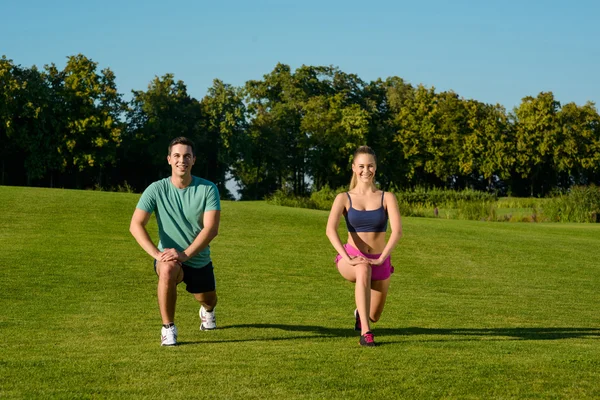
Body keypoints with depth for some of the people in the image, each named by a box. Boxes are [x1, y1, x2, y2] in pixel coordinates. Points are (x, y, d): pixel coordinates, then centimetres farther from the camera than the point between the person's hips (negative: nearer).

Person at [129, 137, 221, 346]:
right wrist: (157, 253, -30)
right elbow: (135, 225, -15)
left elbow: (211, 228, -21)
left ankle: (207, 310, 60)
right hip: (169, 258, -2)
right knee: (167, 270, -36)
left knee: (208, 301, 17)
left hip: (200, 261, 2)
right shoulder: (156, 189, -12)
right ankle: (168, 328, -18)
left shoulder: (208, 189, -12)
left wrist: (184, 254, -33)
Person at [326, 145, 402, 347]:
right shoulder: (343, 198, -2)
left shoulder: (387, 198, -2)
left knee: (373, 316, 14)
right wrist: (348, 259, -31)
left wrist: (381, 259, -28)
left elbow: (397, 230, -15)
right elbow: (330, 230, -17)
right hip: (352, 259, -2)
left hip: (380, 262, 2)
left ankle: (360, 313, 54)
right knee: (363, 270, -40)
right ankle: (365, 333, -40)